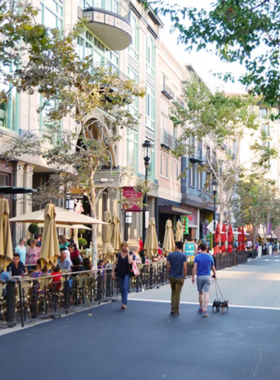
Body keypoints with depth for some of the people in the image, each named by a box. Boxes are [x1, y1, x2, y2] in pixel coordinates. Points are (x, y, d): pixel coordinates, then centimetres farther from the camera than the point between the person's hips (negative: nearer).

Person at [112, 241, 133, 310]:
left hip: (126, 273, -3)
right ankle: (124, 303, 19)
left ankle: (124, 303, -21)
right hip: (119, 273, 3)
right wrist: (113, 272, 4)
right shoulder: (118, 254, 4)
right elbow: (115, 264, 9)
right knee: (122, 288, 9)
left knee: (125, 287, -15)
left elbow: (130, 262, -19)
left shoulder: (130, 253, -2)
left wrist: (128, 252, -17)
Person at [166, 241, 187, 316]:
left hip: (171, 277, 2)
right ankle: (176, 311, 10)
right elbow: (184, 268, -13)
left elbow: (168, 266, -4)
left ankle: (172, 309, 18)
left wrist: (168, 274, 10)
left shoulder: (170, 255, -3)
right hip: (179, 277, -2)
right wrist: (184, 276, 0)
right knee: (177, 294, 5)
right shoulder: (184, 256, -8)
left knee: (173, 292, 19)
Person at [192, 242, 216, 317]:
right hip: (207, 277, 0)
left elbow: (194, 267, -12)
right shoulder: (210, 257, 2)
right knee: (206, 293, -4)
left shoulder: (197, 257, -4)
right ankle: (204, 311, -11)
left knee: (200, 293, 16)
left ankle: (201, 309, 30)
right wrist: (215, 275, 28)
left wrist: (193, 277, -8)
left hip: (199, 277, 0)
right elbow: (213, 268, 12)